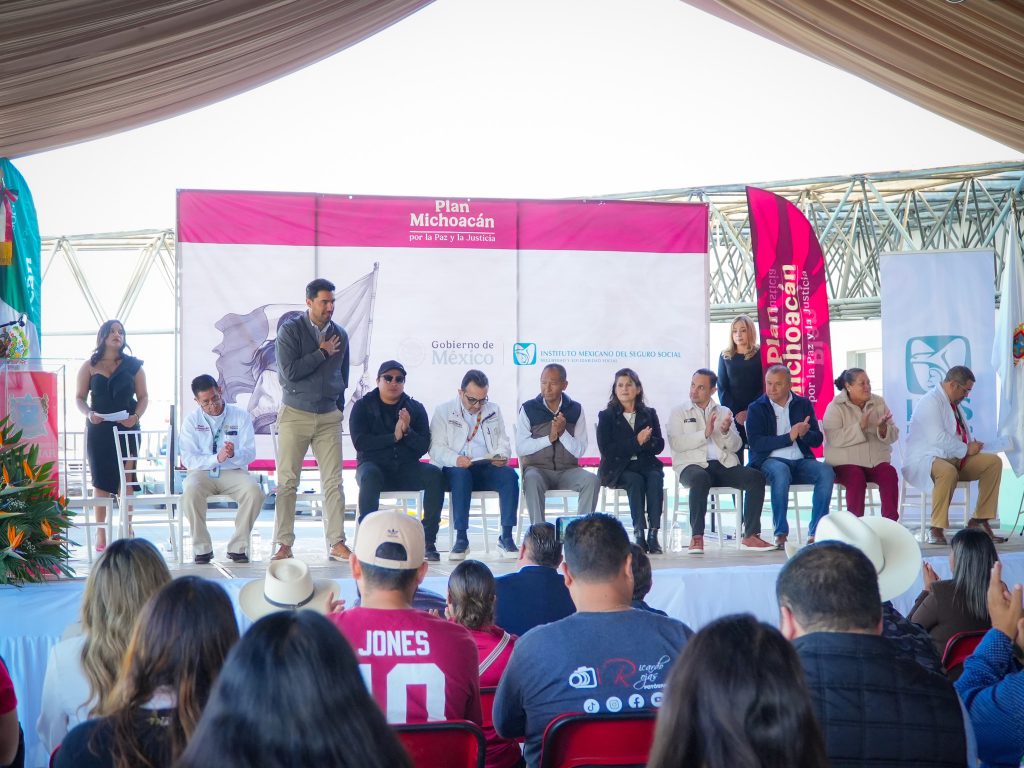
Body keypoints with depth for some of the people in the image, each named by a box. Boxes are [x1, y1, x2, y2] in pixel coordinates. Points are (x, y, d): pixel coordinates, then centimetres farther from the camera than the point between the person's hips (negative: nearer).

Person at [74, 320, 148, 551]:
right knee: (101, 479, 1)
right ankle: (100, 534, 6)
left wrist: (136, 416, -12)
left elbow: (143, 396, 6)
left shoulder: (133, 365, 6)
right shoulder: (90, 366, 5)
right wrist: (88, 414, -14)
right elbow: (79, 397, 5)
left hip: (127, 428, 0)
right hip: (98, 428, 0)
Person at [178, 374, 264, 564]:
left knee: (254, 492, -31)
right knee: (191, 491, -35)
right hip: (202, 472, 0)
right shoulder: (191, 421, 3)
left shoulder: (240, 416, 3)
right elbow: (188, 459, -6)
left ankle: (237, 547, -18)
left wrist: (234, 455, -27)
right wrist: (217, 458, -22)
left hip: (234, 472, 0)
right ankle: (202, 548, -20)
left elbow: (250, 453, -3)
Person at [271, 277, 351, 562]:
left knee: (333, 482, 0)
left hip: (329, 416, 3)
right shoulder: (290, 330, -5)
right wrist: (322, 352, -9)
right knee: (287, 481, -2)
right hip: (295, 415, -3)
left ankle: (337, 544, 4)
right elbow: (289, 371, -16)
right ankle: (284, 544, 3)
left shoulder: (340, 334, 10)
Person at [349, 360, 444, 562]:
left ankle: (428, 540, -24)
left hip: (406, 469, 2)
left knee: (434, 474, -26)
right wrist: (394, 436, -12)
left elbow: (423, 447, 3)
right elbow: (359, 442, -8)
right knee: (370, 476, -38)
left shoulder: (416, 408, 11)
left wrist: (407, 431, -17)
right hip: (374, 465, -2)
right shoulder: (363, 406, 6)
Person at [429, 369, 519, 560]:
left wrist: (501, 456, -8)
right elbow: (436, 447, -2)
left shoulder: (493, 410, 19)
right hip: (455, 469, -3)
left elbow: (504, 442, 18)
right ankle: (461, 538, -34)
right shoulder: (444, 411, 7)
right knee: (461, 475, -38)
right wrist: (456, 459, -23)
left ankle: (506, 537, -26)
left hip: (487, 468, 3)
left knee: (510, 475, -28)